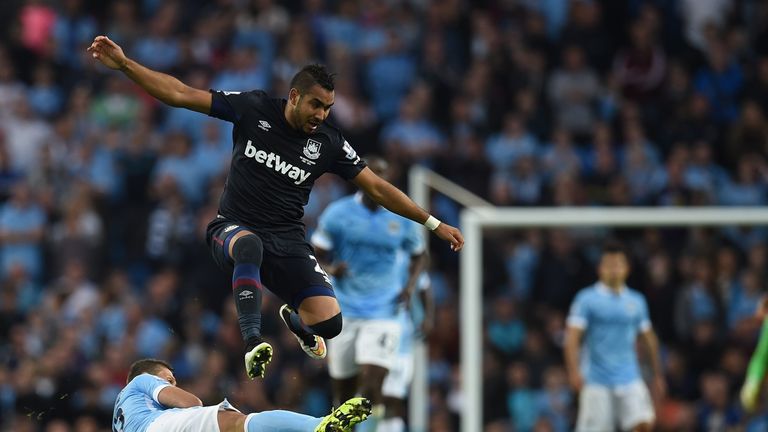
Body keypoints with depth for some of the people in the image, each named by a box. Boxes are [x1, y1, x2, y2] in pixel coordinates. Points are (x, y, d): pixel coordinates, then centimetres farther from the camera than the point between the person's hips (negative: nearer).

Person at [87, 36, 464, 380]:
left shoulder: (328, 142, -1)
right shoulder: (253, 109, -5)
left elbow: (377, 188, 5)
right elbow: (180, 94, -6)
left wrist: (434, 224, 3)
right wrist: (124, 64, -15)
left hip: (287, 241, 3)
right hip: (233, 228, -3)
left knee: (328, 322, -15)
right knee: (249, 244, -42)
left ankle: (294, 322, 25)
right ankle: (253, 344, -46)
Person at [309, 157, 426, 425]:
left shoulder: (402, 218, 3)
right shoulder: (337, 213, -1)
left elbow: (418, 255, 19)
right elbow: (316, 257, 3)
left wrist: (411, 284, 0)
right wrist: (331, 270, -19)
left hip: (384, 314, -1)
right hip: (344, 312, 1)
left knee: (372, 387, -18)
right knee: (344, 389, 6)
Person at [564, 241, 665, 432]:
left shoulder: (636, 301, 10)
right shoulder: (586, 299, -2)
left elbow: (649, 339, 19)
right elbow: (572, 337, -9)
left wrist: (658, 375, 18)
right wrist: (574, 371, -21)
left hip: (629, 379, 3)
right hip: (596, 381, -3)